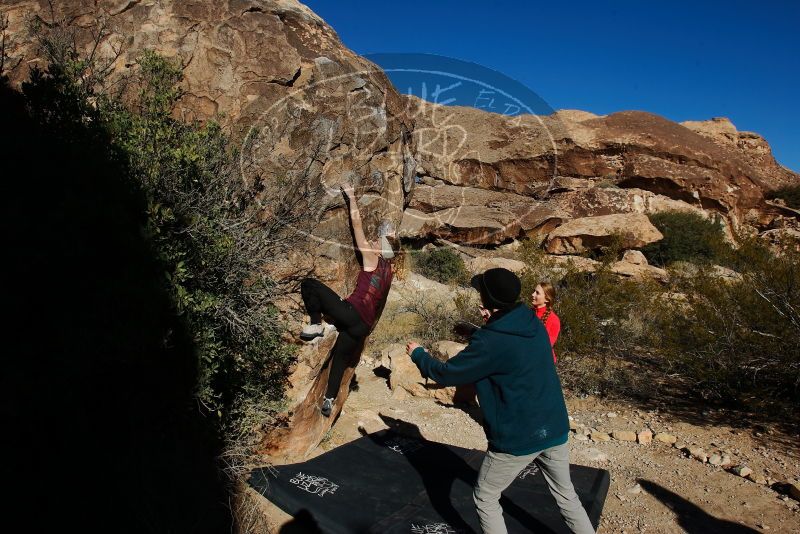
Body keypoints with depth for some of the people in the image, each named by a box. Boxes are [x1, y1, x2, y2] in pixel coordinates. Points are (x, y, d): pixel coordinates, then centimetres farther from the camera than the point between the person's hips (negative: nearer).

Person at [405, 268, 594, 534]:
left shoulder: (490, 342, -24)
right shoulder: (534, 323, -2)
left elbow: (447, 374, -12)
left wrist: (418, 354, 4)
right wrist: (493, 322, 9)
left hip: (518, 438, -7)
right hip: (555, 428, 7)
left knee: (485, 499, 14)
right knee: (565, 494, 26)